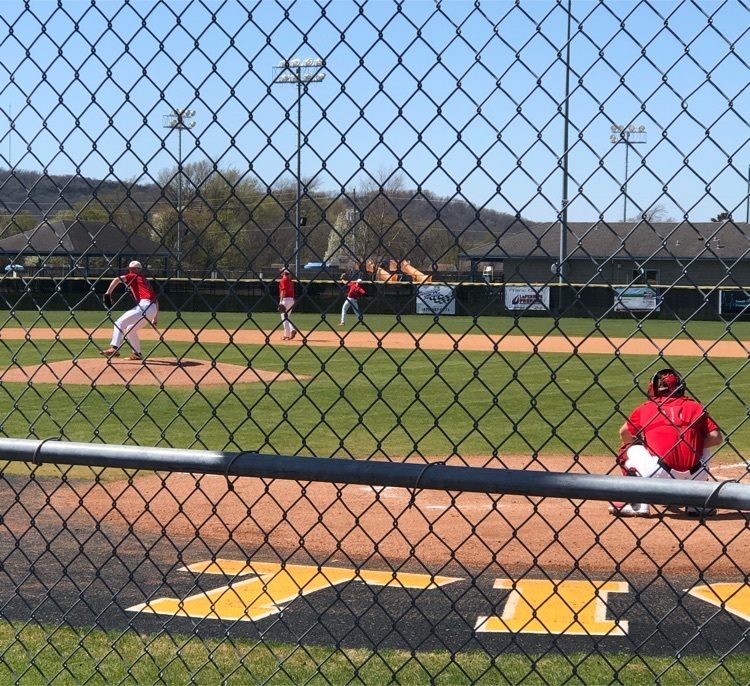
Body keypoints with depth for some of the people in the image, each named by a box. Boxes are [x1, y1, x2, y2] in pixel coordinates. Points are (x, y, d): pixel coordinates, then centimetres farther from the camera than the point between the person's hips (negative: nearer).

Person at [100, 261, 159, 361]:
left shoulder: (133, 277, 10)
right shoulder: (146, 281, 31)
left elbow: (117, 279, -8)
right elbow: (155, 299, 27)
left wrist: (108, 294, -7)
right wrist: (155, 318, 28)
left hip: (144, 305, -8)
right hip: (153, 309, 8)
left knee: (120, 323, -11)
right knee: (130, 329, 25)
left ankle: (114, 348, -28)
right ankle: (137, 353, 24)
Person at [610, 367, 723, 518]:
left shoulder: (646, 408, 15)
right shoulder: (694, 406, 17)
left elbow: (624, 434, 24)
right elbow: (716, 437, 9)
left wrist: (644, 444, 42)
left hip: (659, 474, -2)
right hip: (694, 475, 2)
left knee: (630, 450, 26)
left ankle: (639, 505, 15)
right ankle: (698, 504, 25)